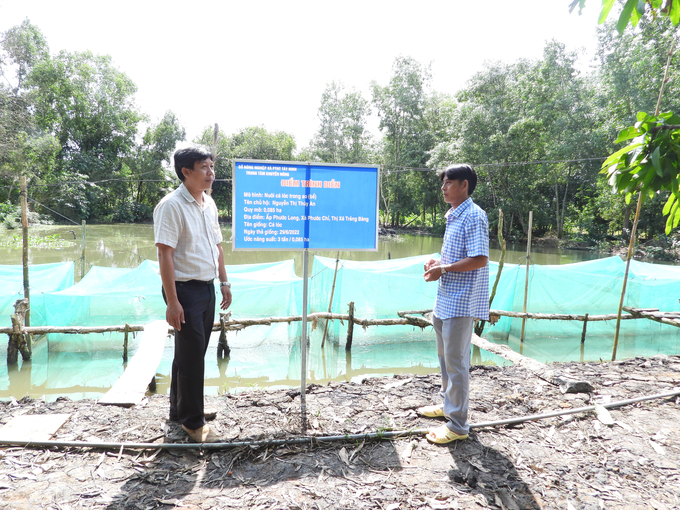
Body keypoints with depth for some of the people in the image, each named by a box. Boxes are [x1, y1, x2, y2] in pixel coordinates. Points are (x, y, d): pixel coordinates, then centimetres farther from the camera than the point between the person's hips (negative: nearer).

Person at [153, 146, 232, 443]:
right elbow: (165, 254, -19)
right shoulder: (171, 206, -15)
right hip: (185, 288, -8)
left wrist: (224, 282, 15)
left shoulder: (209, 204, 10)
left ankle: (179, 409, 33)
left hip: (207, 287, 8)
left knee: (192, 352, 17)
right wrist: (172, 302, -22)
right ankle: (193, 421, 14)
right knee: (191, 355, -1)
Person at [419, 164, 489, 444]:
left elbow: (479, 259, -23)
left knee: (456, 360, -2)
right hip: (445, 298, 10)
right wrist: (438, 262, 7)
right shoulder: (454, 216, 15)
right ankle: (447, 403, 38)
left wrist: (443, 269, -18)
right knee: (445, 355, 21)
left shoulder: (473, 216, -16)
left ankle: (457, 424, 10)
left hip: (461, 301, -10)